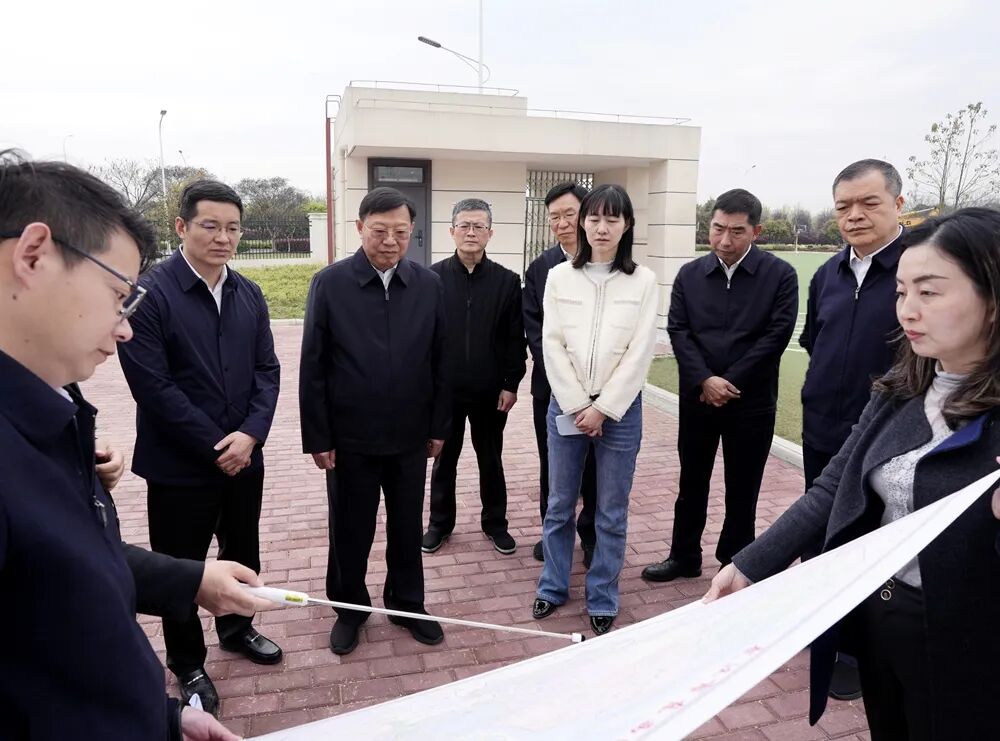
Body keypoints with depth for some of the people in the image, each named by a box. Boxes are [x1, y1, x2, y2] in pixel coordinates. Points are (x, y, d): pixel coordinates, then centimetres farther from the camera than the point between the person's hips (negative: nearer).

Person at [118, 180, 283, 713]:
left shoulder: (249, 294, 4)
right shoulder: (149, 293, -15)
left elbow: (267, 371, 4)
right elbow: (153, 386, -18)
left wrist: (249, 435, -11)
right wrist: (215, 447, -16)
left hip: (244, 456, 5)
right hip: (179, 464, -5)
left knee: (243, 553, 20)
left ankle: (237, 628, 45)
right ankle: (187, 663, 33)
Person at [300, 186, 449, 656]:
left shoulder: (429, 285, -2)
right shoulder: (329, 283, -9)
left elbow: (440, 361, 2)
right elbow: (312, 368, -7)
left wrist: (439, 426, 3)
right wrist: (317, 438, -7)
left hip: (410, 435, 2)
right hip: (350, 438, -2)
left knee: (407, 526, 16)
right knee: (350, 530, 14)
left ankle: (407, 604, 37)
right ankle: (349, 608, 36)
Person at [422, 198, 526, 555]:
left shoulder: (507, 280, -2)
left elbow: (515, 338, -1)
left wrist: (511, 384, -5)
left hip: (490, 391, 0)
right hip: (444, 389, 0)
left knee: (491, 460, 14)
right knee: (444, 459, 14)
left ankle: (495, 522, 30)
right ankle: (440, 522, 30)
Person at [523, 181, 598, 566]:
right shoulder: (539, 267, 5)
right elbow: (532, 325, 2)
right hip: (551, 383, 3)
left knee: (594, 465, 8)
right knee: (551, 465, 13)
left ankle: (591, 536, 26)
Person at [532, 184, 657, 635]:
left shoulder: (643, 281, -2)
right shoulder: (559, 277, 1)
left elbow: (640, 352, -6)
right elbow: (552, 346, -3)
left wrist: (602, 408, -11)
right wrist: (577, 406, -9)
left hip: (620, 409, -1)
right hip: (566, 406, 1)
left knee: (612, 512, 9)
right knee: (559, 505, 12)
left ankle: (602, 599, 25)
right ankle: (553, 586, 30)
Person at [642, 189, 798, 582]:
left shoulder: (780, 275, -5)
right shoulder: (690, 274, 4)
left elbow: (777, 335, -11)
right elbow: (678, 330, -2)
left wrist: (729, 383, -14)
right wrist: (705, 380, -15)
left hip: (752, 401, -2)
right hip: (697, 397, 3)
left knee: (742, 488, 10)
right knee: (692, 482, 13)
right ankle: (684, 557, 29)